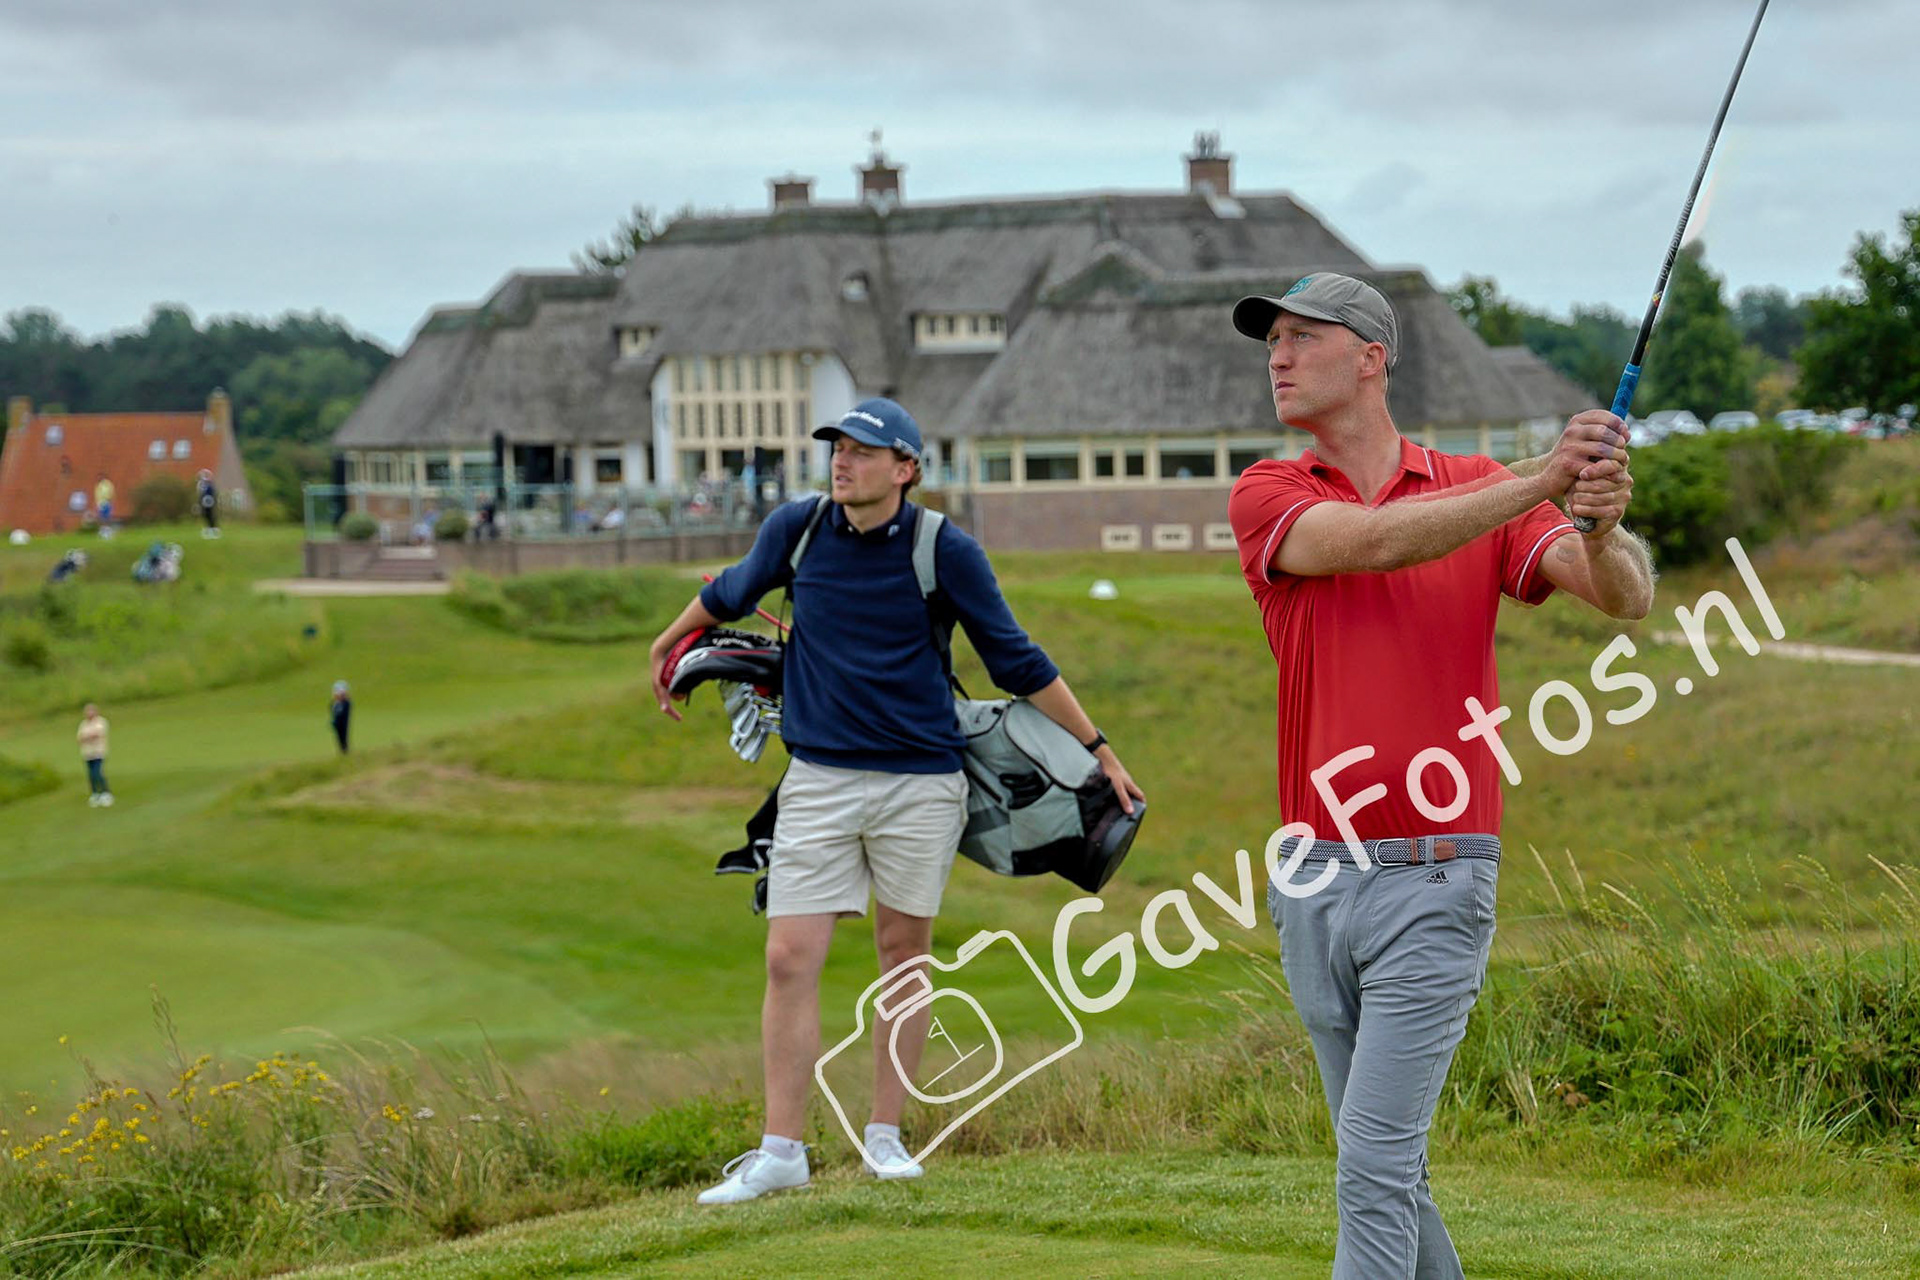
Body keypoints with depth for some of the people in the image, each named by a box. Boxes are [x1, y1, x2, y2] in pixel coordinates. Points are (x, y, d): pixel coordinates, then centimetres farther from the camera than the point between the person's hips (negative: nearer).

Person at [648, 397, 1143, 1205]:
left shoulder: (945, 551, -6)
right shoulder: (796, 529, 1)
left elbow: (1016, 662, 2)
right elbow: (732, 592, 22)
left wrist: (1098, 750, 5)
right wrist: (666, 646, 37)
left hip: (921, 781, -1)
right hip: (819, 776, 2)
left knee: (904, 951, 7)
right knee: (790, 960, -5)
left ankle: (885, 1133, 20)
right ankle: (781, 1152, 1)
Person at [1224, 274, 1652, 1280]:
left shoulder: (1478, 487, 4)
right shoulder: (1267, 497, 4)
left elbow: (1626, 597, -7)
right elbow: (1372, 541, -17)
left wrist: (1602, 527, -31)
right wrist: (1541, 477, -28)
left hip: (1434, 883, -3)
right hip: (1314, 884, 3)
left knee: (1374, 1168, -10)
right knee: (1381, 1167, 13)